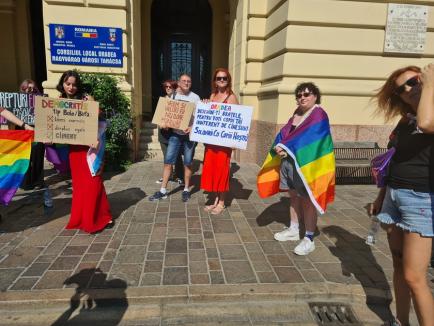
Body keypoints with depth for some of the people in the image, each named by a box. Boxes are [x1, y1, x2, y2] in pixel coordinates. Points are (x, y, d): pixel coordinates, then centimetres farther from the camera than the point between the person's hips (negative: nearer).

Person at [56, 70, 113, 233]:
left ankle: (100, 218, 8)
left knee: (92, 181, -3)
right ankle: (80, 218, 26)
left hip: (89, 145, -4)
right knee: (78, 182, 12)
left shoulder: (86, 99, -6)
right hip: (73, 147, 4)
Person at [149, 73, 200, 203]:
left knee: (188, 163, 4)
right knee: (168, 161, 0)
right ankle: (163, 191, 9)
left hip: (189, 134, -2)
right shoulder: (173, 96, 8)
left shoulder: (195, 97, -1)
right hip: (175, 133, 3)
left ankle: (186, 190, 19)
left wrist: (193, 127, -21)